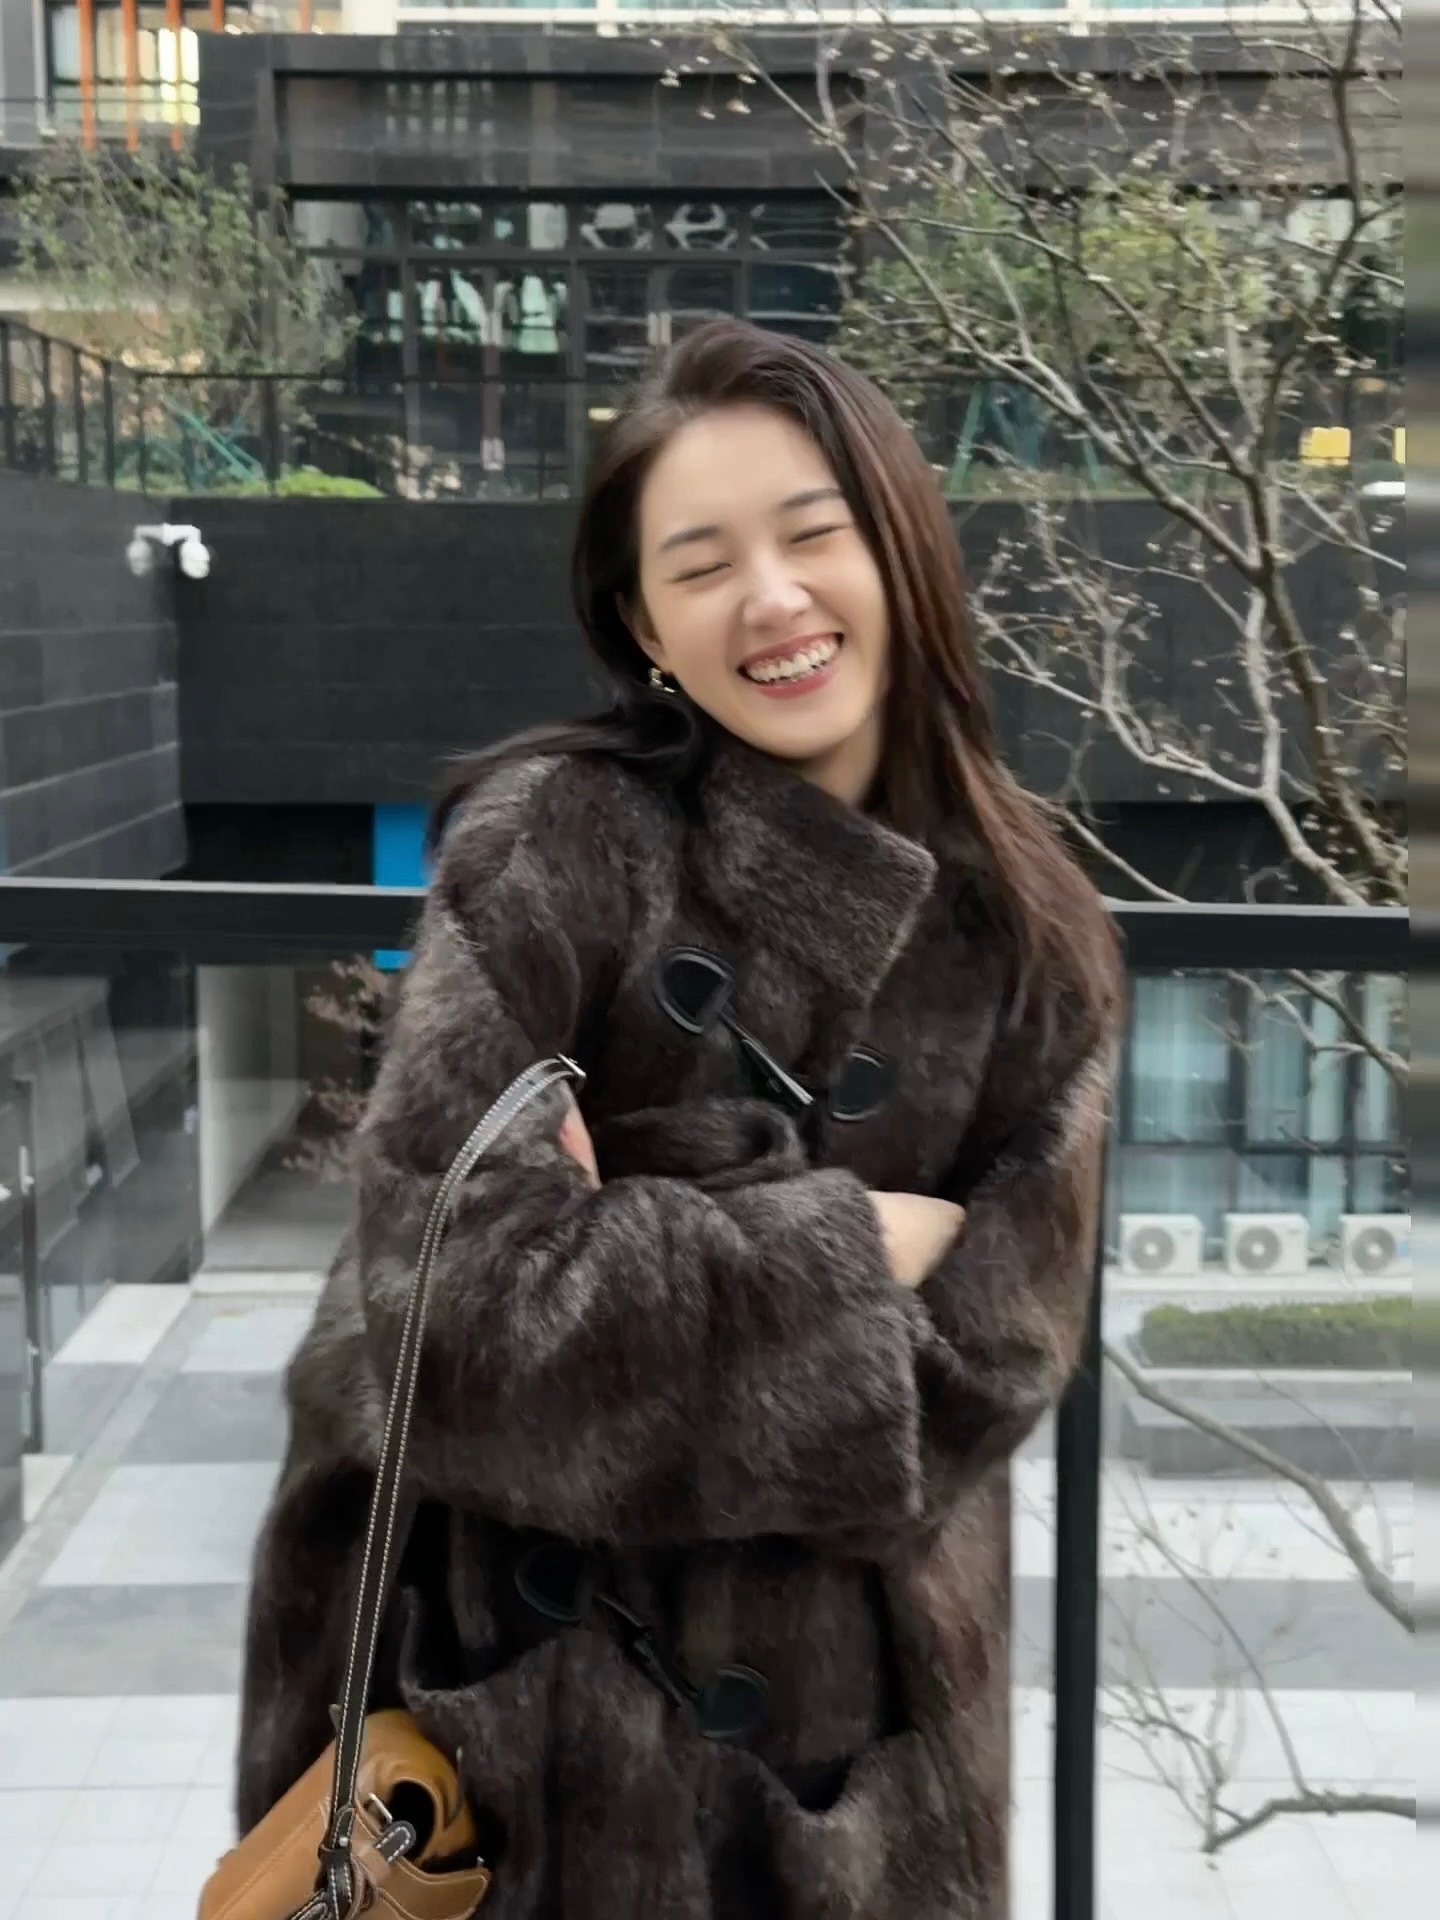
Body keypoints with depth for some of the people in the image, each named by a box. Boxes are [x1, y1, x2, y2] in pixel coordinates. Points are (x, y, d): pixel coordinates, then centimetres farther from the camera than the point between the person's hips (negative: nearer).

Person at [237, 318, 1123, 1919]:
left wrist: (647, 1268, -20)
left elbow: (985, 1370, -9)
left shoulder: (1029, 941, -5)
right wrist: (839, 1248, -17)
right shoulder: (553, 844, -14)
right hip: (542, 1711, -2)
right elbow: (455, 1288, -22)